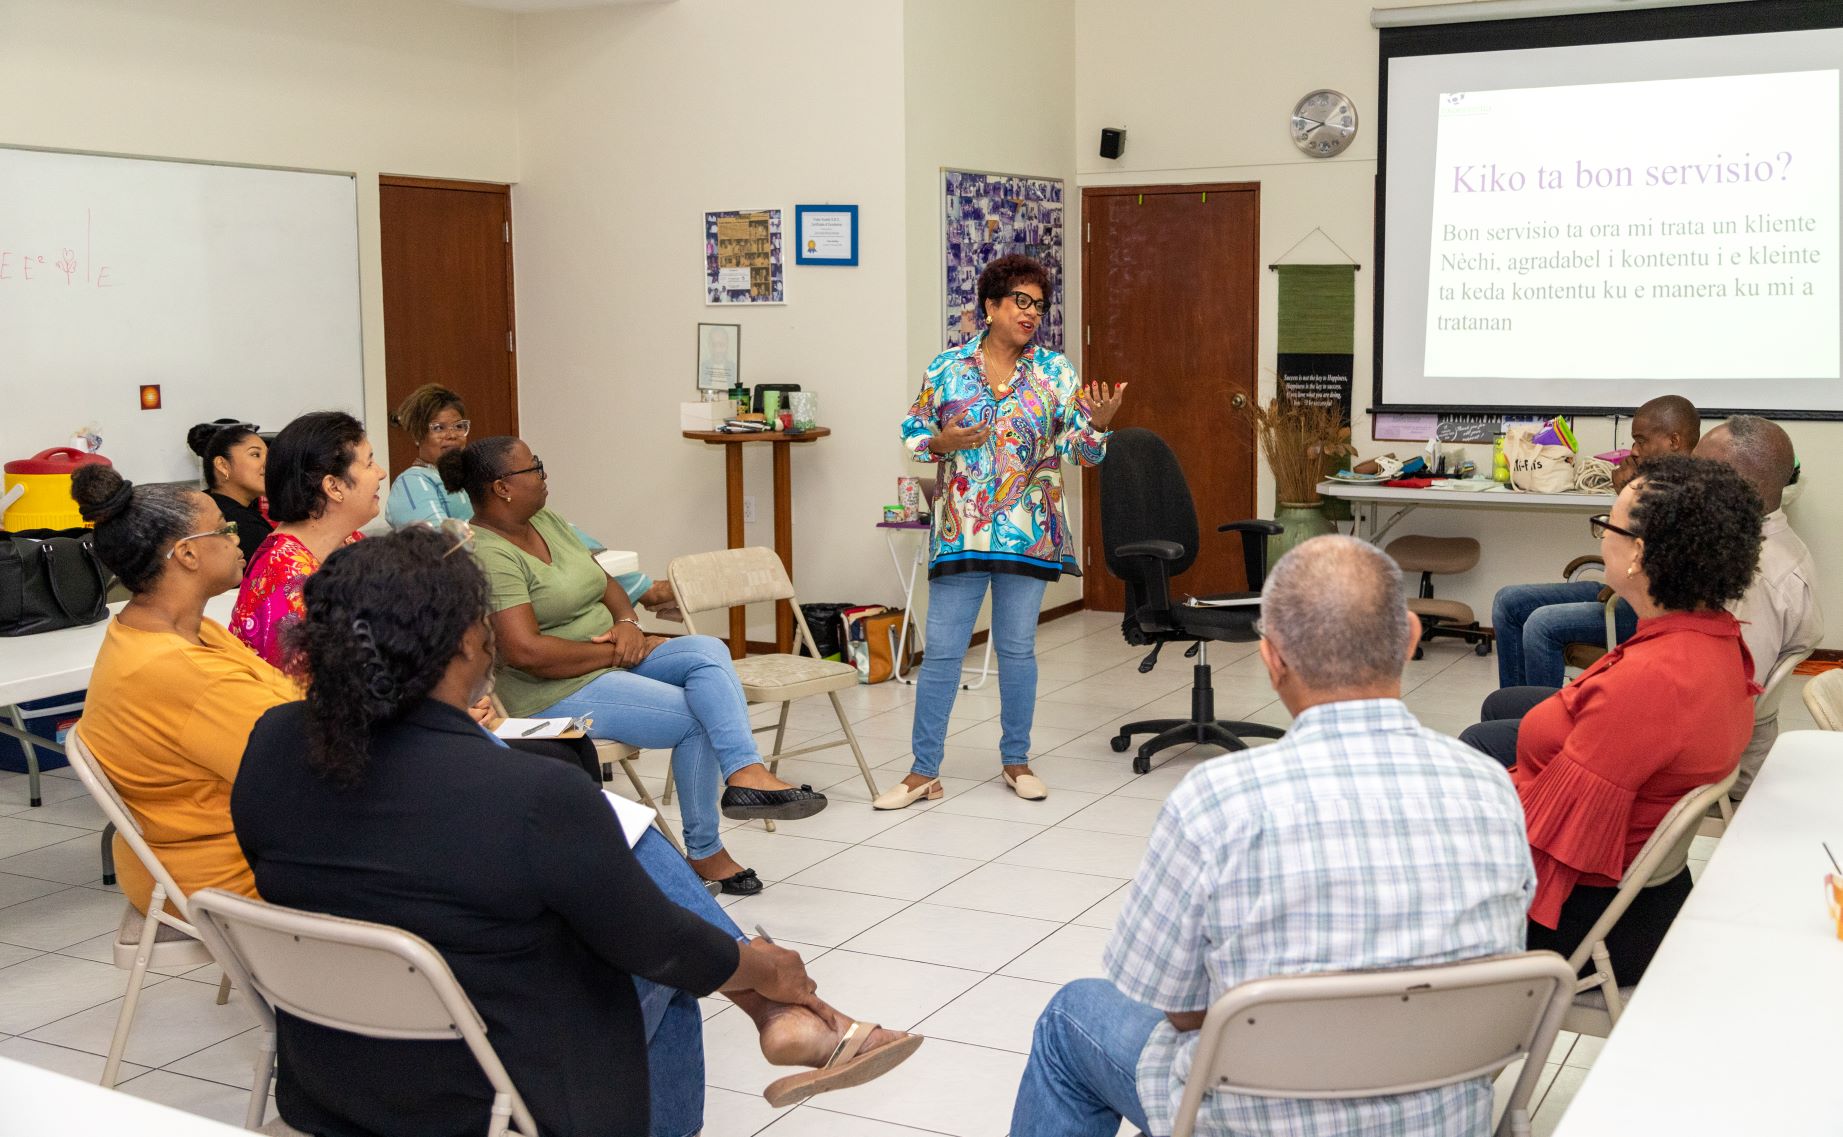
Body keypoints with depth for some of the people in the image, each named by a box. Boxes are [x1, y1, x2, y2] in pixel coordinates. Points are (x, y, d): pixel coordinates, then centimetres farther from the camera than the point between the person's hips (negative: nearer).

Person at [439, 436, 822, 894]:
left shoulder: (547, 521, 11)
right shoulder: (487, 555, -17)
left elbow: (605, 582, 17)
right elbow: (525, 652, -26)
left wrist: (626, 623, -6)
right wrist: (614, 650, -17)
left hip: (608, 663, 8)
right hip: (556, 693, -8)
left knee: (709, 651, -15)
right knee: (697, 718, -16)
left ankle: (748, 773, -24)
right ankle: (704, 852, -7)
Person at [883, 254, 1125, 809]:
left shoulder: (1055, 370, 3)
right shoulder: (947, 367, 3)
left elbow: (1083, 448, 0)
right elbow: (913, 434, 8)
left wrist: (1098, 424, -21)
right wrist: (941, 443, -12)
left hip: (1029, 532, 1)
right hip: (960, 531, 0)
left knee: (1017, 649, 10)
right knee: (941, 652, 1)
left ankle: (1016, 761, 25)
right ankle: (924, 771, 10)